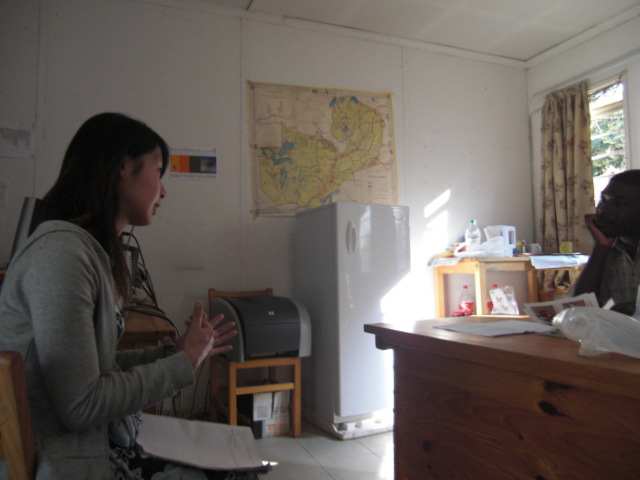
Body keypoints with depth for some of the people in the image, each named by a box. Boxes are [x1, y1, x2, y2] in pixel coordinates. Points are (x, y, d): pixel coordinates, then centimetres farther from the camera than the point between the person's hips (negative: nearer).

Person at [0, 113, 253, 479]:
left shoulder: (96, 252, 9)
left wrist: (171, 351, 8)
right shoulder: (62, 253, -21)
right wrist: (185, 361, -13)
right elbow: (80, 405, -21)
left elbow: (94, 365, 8)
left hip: (96, 443, 8)